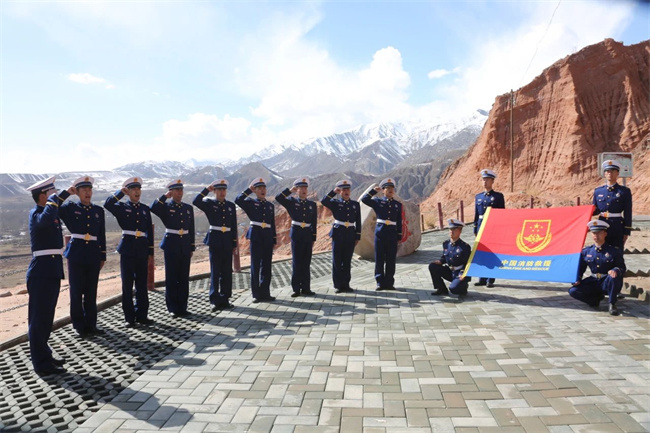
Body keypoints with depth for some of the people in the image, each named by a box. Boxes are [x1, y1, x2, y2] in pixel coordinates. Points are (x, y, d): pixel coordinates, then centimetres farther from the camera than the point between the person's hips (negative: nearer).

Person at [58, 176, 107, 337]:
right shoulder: (70, 207, 3)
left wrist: (103, 256, 10)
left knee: (91, 291, 9)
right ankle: (79, 326, 16)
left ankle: (91, 324, 19)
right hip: (76, 253, -2)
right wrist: (66, 193, -9)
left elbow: (102, 235, 11)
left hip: (94, 254, 3)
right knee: (77, 291, 4)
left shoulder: (98, 210, 10)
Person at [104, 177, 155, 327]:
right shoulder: (122, 207, 4)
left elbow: (149, 231, 12)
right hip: (127, 249, -3)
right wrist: (120, 193, -13)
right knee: (127, 284, 2)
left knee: (142, 284, 7)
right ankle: (129, 317, 10)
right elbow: (107, 204, -19)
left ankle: (142, 315, 16)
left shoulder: (145, 209, 12)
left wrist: (150, 251, 8)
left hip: (142, 249, 3)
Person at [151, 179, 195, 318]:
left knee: (184, 277, 7)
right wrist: (165, 196, -17)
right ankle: (173, 308, 12)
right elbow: (153, 208, -25)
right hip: (171, 245, -4)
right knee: (171, 277, 2)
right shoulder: (166, 207, -1)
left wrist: (192, 248, 10)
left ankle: (182, 307, 17)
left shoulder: (188, 208, 11)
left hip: (185, 245, 4)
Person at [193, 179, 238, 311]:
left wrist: (235, 243, 8)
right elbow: (196, 202, -20)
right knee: (215, 271, 1)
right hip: (215, 240, -3)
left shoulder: (231, 205, 10)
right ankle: (215, 300, 8)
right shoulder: (209, 204, 1)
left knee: (227, 271, 7)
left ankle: (225, 299, 17)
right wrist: (206, 189, -14)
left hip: (227, 241, 3)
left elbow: (234, 225, 11)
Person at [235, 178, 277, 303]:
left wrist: (274, 240, 13)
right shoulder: (250, 202, 4)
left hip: (268, 237, 4)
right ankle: (256, 294, 8)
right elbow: (238, 200, -17)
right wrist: (248, 190, -10)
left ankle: (265, 293, 14)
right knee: (255, 265, 0)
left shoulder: (270, 205, 16)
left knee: (267, 266, 6)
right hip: (256, 235, -4)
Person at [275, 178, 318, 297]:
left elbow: (314, 223, 11)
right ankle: (296, 289, 7)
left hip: (308, 235, 3)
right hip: (296, 234, -2)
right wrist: (290, 190, -10)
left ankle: (306, 288, 13)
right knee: (296, 262, 0)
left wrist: (313, 238, 8)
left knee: (306, 263, 6)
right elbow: (278, 198, -12)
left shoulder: (312, 204, 10)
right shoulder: (292, 202, 3)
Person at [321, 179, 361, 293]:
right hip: (338, 234, -2)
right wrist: (333, 192, -19)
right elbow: (324, 202, -17)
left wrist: (358, 236, 6)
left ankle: (346, 284, 16)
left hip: (350, 235, 2)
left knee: (347, 261, 7)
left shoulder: (356, 204, 10)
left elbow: (358, 222, 10)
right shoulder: (335, 203, 3)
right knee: (337, 261, 2)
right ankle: (337, 285, 9)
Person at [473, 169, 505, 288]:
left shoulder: (498, 196, -2)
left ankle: (490, 280, 9)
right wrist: (475, 229, 9)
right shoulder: (478, 196, 10)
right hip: (481, 226, 4)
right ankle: (482, 279, 16)